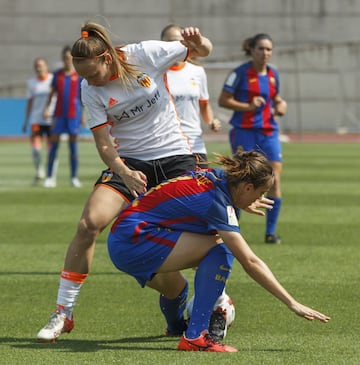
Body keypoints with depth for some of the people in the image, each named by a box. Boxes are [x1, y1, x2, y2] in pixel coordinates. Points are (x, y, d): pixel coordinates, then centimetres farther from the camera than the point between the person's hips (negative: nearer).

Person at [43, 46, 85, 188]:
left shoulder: (79, 75, 3)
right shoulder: (58, 74, 9)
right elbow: (52, 92, 13)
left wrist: (84, 114, 1)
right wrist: (47, 107, 0)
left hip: (74, 114, -2)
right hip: (59, 114, 2)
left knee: (73, 146, 2)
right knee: (54, 145, -2)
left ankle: (74, 178, 8)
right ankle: (50, 178, -1)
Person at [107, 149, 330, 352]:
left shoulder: (215, 176, 4)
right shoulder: (216, 200, -20)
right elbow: (250, 262, -22)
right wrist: (293, 304, -22)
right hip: (133, 242, -10)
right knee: (219, 252, -16)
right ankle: (195, 336, -17)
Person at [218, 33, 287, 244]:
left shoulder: (273, 74, 10)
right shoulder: (241, 73, -7)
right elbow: (223, 100, -6)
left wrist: (281, 105, 2)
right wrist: (248, 106, -18)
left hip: (268, 132, 5)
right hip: (244, 131, -5)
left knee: (275, 181, -4)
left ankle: (271, 231, 5)